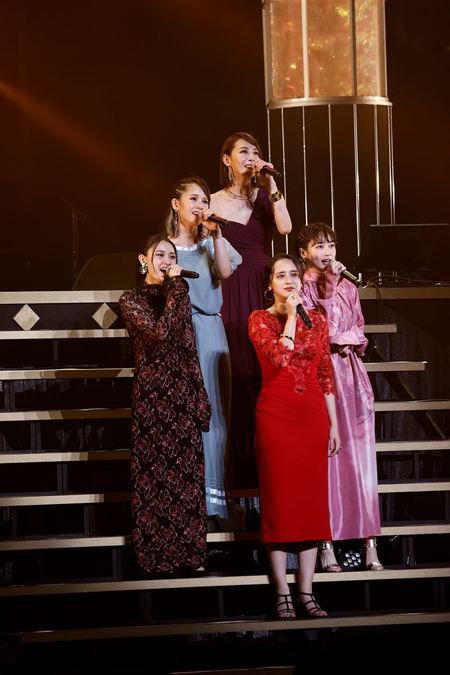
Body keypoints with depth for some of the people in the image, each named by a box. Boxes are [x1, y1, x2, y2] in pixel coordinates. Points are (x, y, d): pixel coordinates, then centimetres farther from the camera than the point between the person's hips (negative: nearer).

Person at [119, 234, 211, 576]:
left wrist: (200, 399, 10)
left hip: (184, 392, 5)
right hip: (153, 392, -5)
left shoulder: (178, 296, 13)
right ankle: (158, 555, 5)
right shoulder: (132, 299, -1)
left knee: (187, 472, 4)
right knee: (155, 471, -2)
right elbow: (159, 332, -19)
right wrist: (175, 288, -14)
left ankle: (189, 552, 10)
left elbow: (190, 351, 14)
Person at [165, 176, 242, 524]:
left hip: (209, 334, 2)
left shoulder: (211, 244, 13)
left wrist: (215, 234, -13)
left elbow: (225, 271, -8)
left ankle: (214, 503, -1)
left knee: (211, 413, -3)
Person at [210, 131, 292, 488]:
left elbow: (285, 227, -10)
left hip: (264, 291, 2)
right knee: (239, 372, -4)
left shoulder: (265, 197, 10)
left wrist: (270, 183, -10)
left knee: (266, 370, -2)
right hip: (232, 294, -2)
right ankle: (244, 465, 1)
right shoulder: (214, 202, 3)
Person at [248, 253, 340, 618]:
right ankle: (282, 592, 4)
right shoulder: (259, 319, 0)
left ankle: (307, 592, 9)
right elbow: (281, 357, -18)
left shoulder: (317, 319, 11)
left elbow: (326, 375, 11)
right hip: (276, 413, -3)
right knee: (279, 499, -1)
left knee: (313, 500, 3)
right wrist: (291, 315, -10)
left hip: (313, 414, 3)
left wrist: (333, 425, 8)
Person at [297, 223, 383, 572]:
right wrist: (328, 285, -10)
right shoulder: (302, 288, 3)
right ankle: (327, 542, -3)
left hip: (351, 374, 4)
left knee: (360, 455, 0)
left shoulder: (348, 287, 16)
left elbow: (360, 333, 17)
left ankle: (369, 541, 0)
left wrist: (340, 338, -3)